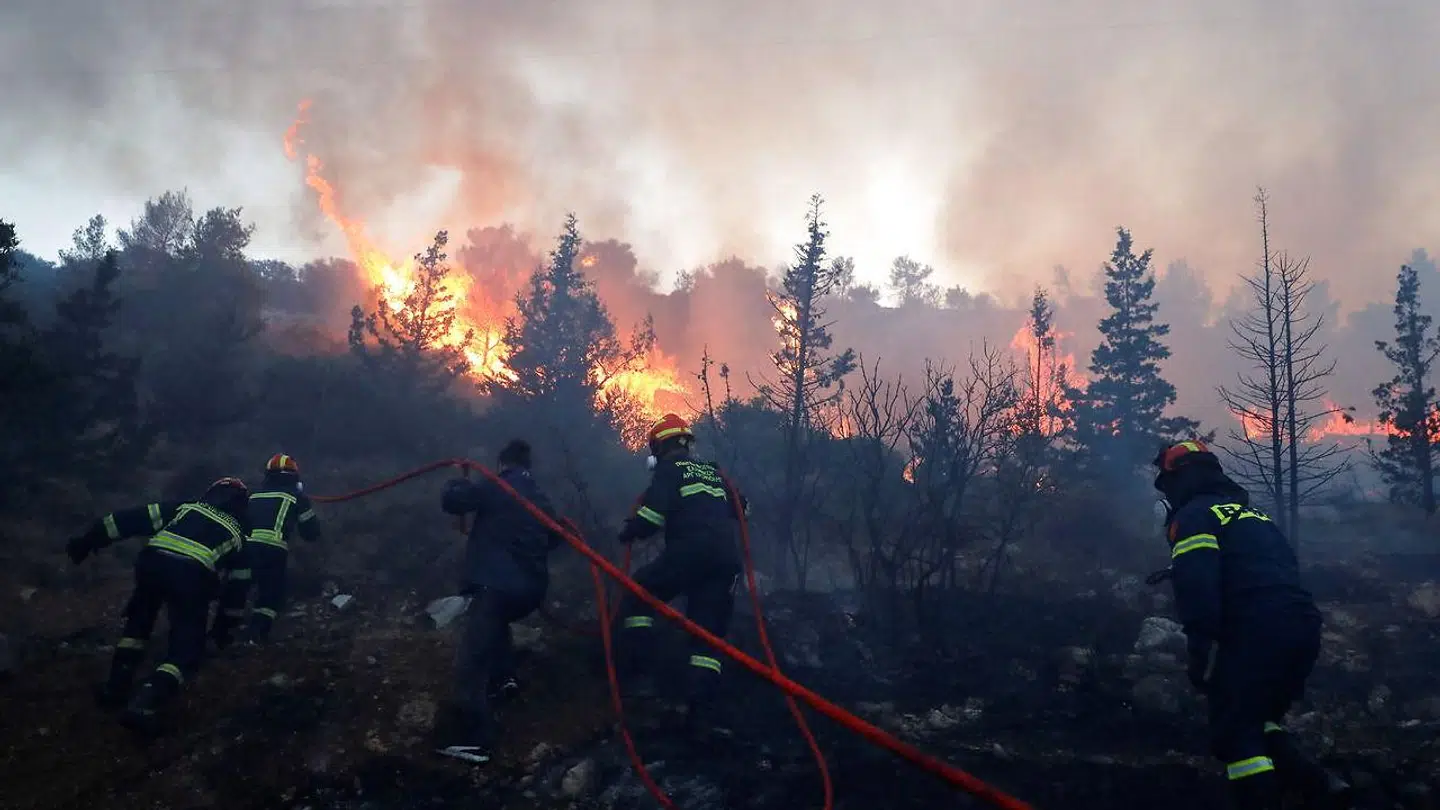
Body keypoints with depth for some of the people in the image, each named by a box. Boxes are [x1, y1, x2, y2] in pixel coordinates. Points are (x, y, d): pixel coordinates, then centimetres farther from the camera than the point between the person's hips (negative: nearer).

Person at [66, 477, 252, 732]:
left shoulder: (186, 507, 31)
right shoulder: (239, 531, 28)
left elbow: (133, 519, 23)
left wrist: (89, 540, 25)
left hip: (153, 562, 3)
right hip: (194, 574, -2)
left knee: (139, 617, 32)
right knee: (186, 650, 8)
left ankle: (116, 684, 26)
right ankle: (144, 703, -14)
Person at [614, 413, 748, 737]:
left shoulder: (669, 468, 6)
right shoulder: (713, 471, 26)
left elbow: (655, 511, -9)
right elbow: (741, 506, 34)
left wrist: (629, 532, 8)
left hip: (689, 552, -6)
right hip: (726, 559, 6)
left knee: (637, 598, 10)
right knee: (708, 632, 9)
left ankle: (639, 676, -1)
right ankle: (701, 708, -1)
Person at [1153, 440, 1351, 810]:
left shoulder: (1193, 515, 2)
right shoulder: (1249, 512, 29)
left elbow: (1197, 589, -13)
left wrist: (1201, 659, -11)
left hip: (1258, 634, -9)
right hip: (1303, 627, 9)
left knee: (1234, 734, -1)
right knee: (1257, 720, 22)